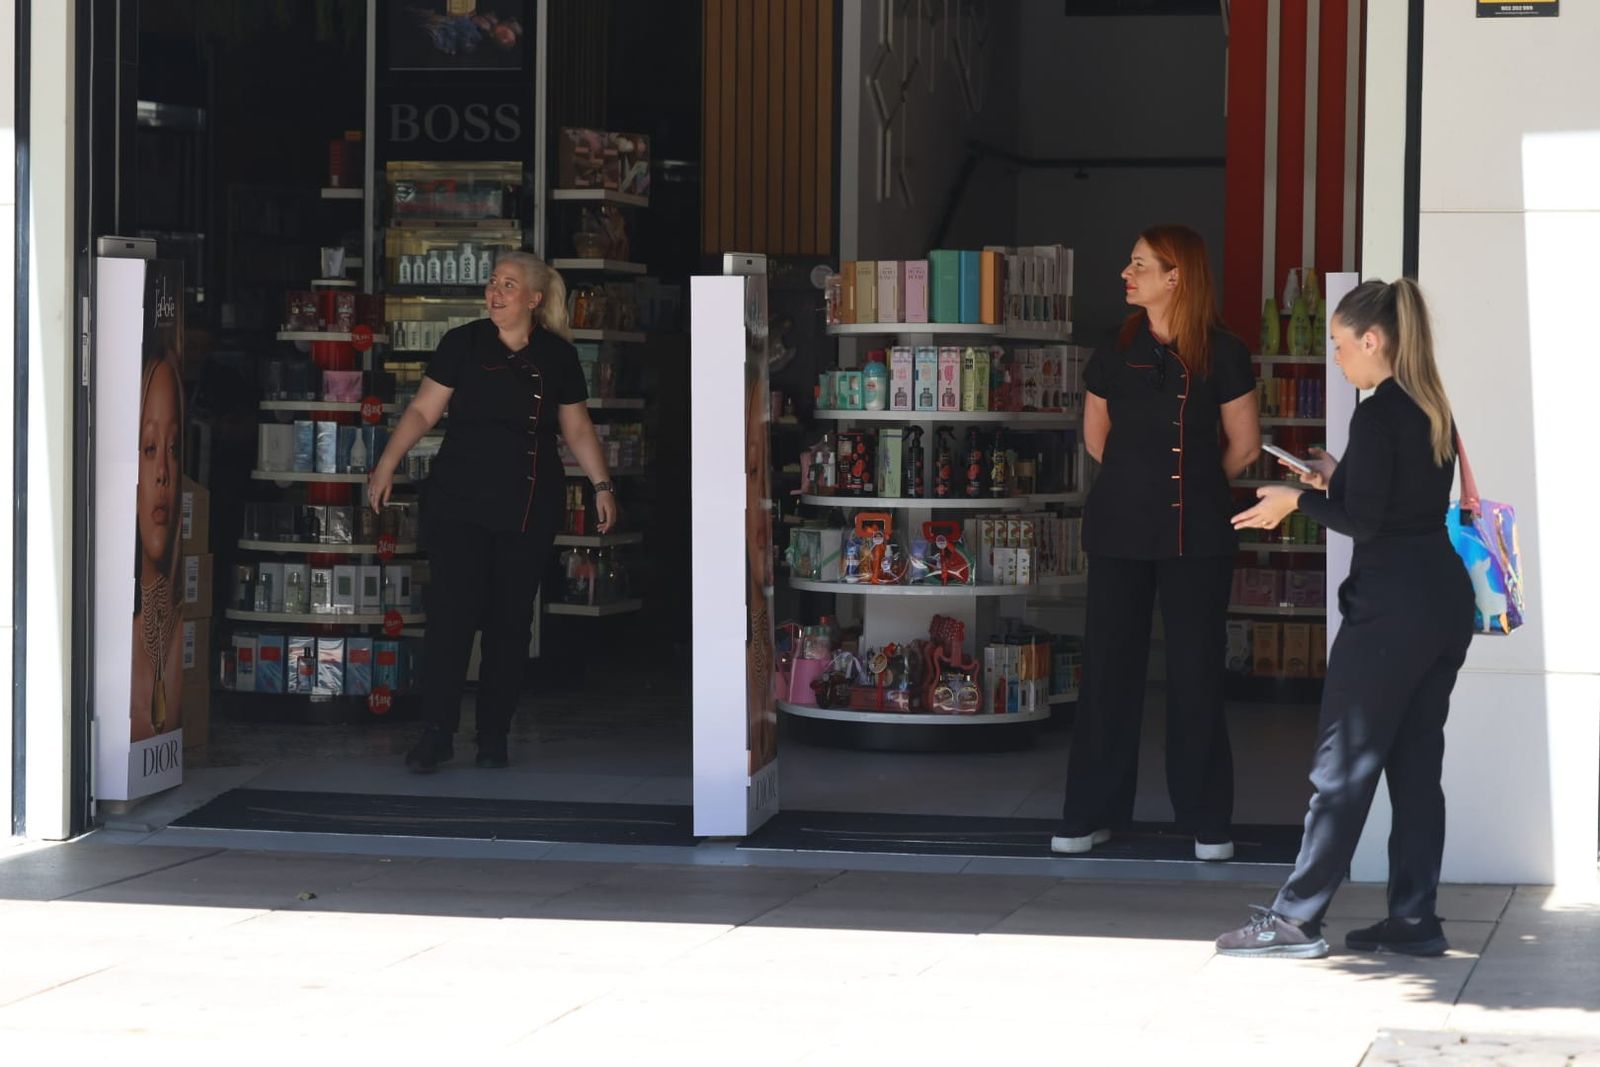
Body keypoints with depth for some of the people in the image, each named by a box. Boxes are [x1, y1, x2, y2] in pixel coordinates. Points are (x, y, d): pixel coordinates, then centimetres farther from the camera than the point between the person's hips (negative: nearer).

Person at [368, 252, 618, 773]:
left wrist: (602, 485, 5)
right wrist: (387, 465, -6)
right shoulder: (463, 344, 1)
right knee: (451, 612, -8)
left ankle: (494, 736, 13)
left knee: (510, 621, 5)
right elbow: (423, 410, 2)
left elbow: (578, 429, 13)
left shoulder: (558, 356, 6)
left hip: (529, 509, 2)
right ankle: (437, 733, -2)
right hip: (458, 501, -2)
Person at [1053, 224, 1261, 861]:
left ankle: (1206, 822, 11)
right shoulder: (1115, 353, 3)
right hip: (1120, 531, 2)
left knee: (1196, 672, 1)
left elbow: (1243, 446, 4)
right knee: (1109, 668, 5)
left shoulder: (1221, 355, -5)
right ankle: (1091, 814, 13)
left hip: (1196, 534, -2)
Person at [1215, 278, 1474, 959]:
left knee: (1343, 767, -4)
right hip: (1447, 602, 9)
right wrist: (1339, 479, 15)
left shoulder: (1378, 416, -14)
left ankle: (1296, 921, 0)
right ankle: (1413, 921, 12)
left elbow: (1362, 520, -16)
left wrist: (1302, 499, -2)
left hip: (1392, 608, -9)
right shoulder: (1432, 411, 12)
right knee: (1417, 763, 11)